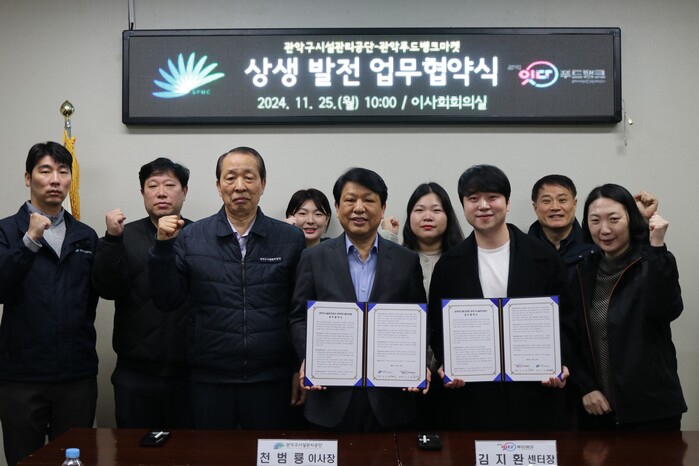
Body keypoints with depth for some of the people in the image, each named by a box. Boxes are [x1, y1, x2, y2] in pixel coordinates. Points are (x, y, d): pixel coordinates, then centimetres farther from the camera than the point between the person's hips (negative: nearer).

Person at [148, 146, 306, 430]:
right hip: (209, 379, 1)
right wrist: (163, 246, -11)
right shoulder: (191, 237, 1)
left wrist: (302, 370, 2)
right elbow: (166, 300, 1)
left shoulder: (291, 240, 0)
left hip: (272, 380, 0)